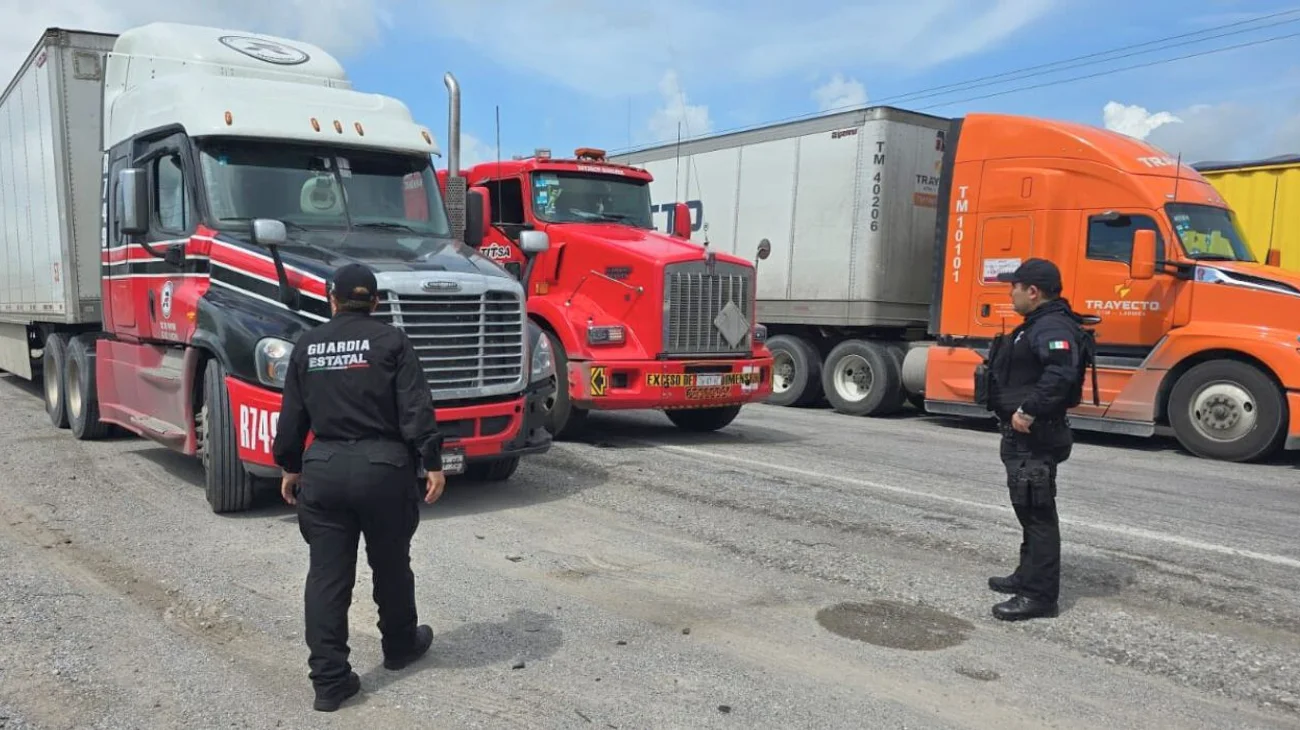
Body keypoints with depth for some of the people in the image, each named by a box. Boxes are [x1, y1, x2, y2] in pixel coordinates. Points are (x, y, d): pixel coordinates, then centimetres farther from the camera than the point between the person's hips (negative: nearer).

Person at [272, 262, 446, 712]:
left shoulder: (307, 346, 8)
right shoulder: (391, 341, -3)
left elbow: (293, 416, 11)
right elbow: (415, 409, -10)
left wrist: (290, 467, 23)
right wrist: (432, 463, -7)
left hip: (323, 467, 2)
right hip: (383, 466, -2)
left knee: (327, 574, 6)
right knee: (390, 564, 16)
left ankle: (329, 680, 7)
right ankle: (400, 646, 36)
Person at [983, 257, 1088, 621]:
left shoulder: (1053, 327, -19)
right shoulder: (1037, 325, 17)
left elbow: (1061, 373, -35)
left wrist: (1029, 411, -32)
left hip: (1035, 437, -12)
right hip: (1023, 434, 12)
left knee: (1037, 513, -6)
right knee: (1029, 510, 21)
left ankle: (1039, 595, 0)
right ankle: (1028, 575, 34)